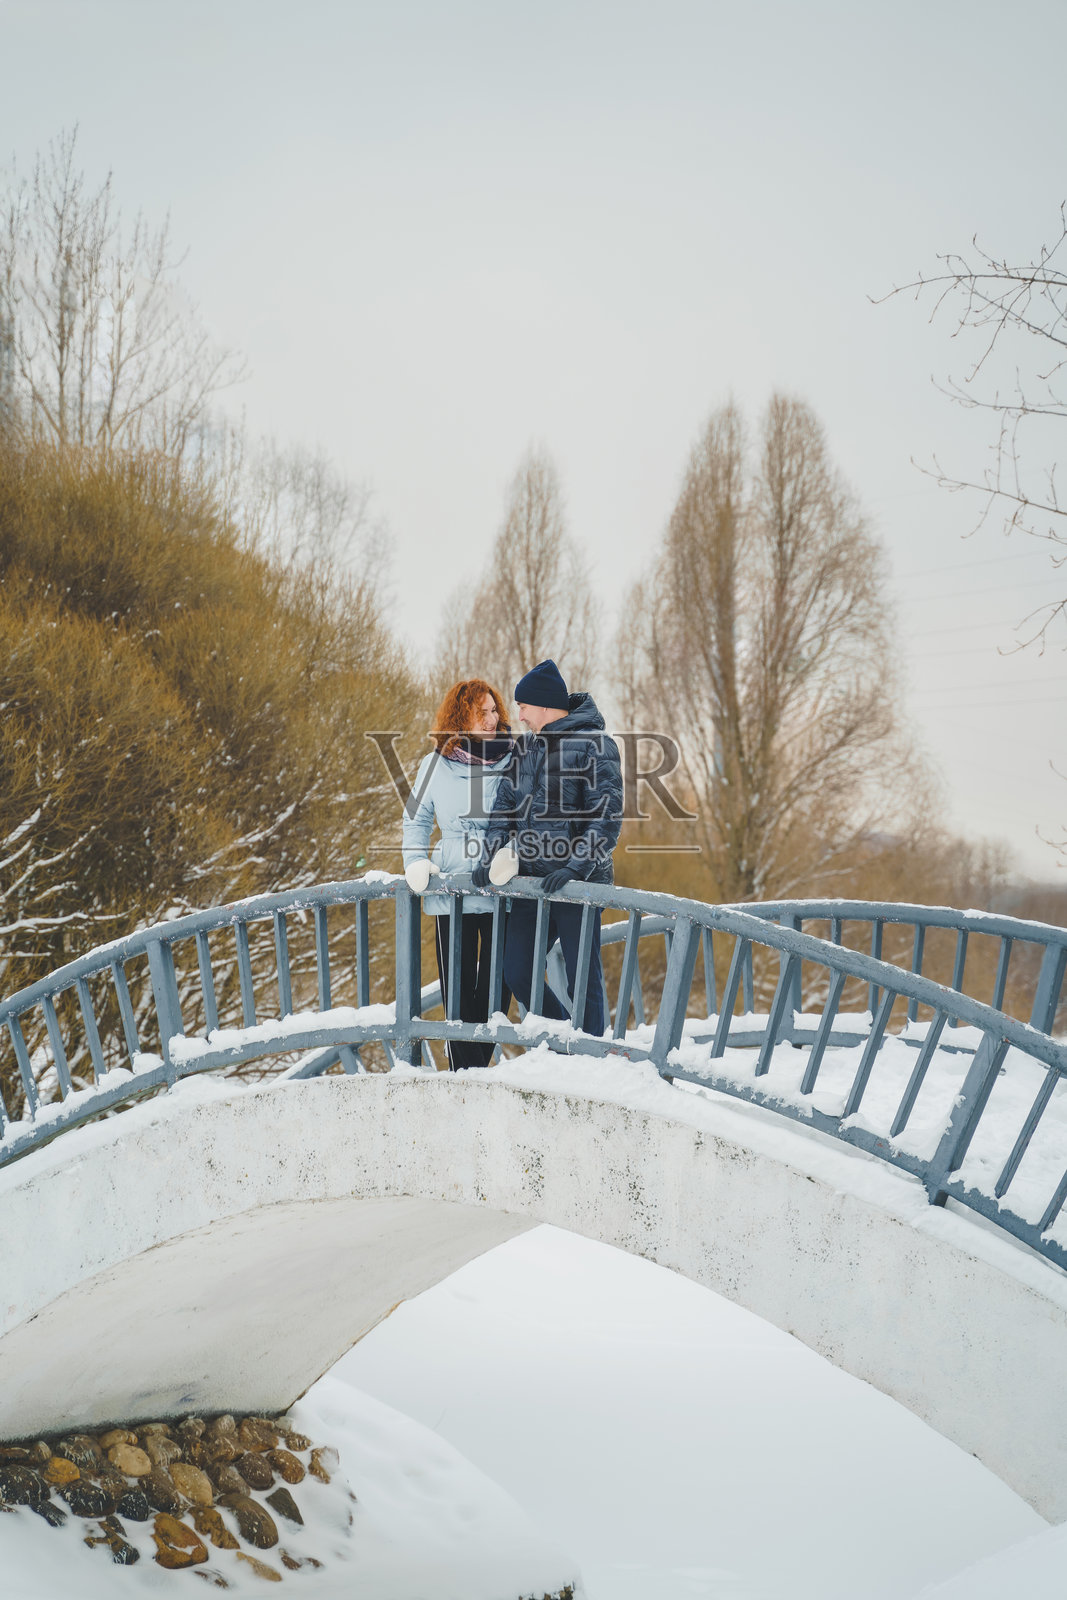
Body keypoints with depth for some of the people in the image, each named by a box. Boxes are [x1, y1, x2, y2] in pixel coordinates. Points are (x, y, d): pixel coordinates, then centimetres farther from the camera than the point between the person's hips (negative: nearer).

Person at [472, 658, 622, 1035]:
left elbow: (607, 815, -14)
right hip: (531, 879, 7)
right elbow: (505, 806, 16)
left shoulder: (594, 745, -7)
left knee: (583, 979, -2)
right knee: (516, 974, 6)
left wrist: (576, 867, -24)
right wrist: (491, 857, 0)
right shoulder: (526, 746, 14)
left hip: (578, 881, -7)